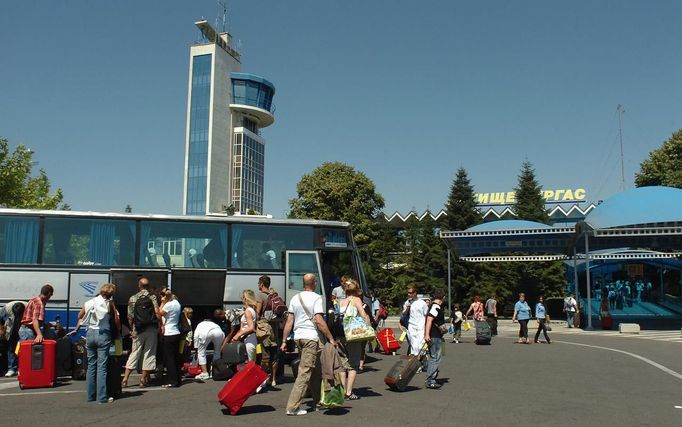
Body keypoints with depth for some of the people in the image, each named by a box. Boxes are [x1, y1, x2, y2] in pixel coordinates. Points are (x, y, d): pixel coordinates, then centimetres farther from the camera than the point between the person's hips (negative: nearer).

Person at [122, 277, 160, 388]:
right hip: (151, 329, -2)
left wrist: (132, 329, 14)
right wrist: (160, 325, -4)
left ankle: (125, 379, 7)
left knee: (134, 353, 10)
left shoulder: (132, 298, 3)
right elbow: (157, 312, -11)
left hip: (138, 330, 2)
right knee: (149, 353, 6)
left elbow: (130, 317, 3)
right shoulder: (152, 297, -1)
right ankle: (144, 379, 8)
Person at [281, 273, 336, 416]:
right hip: (311, 337, -7)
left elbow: (289, 321, 9)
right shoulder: (316, 298, -7)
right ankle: (293, 407, -9)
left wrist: (284, 341, 12)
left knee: (314, 371, 18)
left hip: (298, 337, 7)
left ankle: (317, 402, 27)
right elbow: (319, 321, -15)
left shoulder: (295, 298, 10)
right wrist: (331, 339, -11)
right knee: (305, 372, -5)